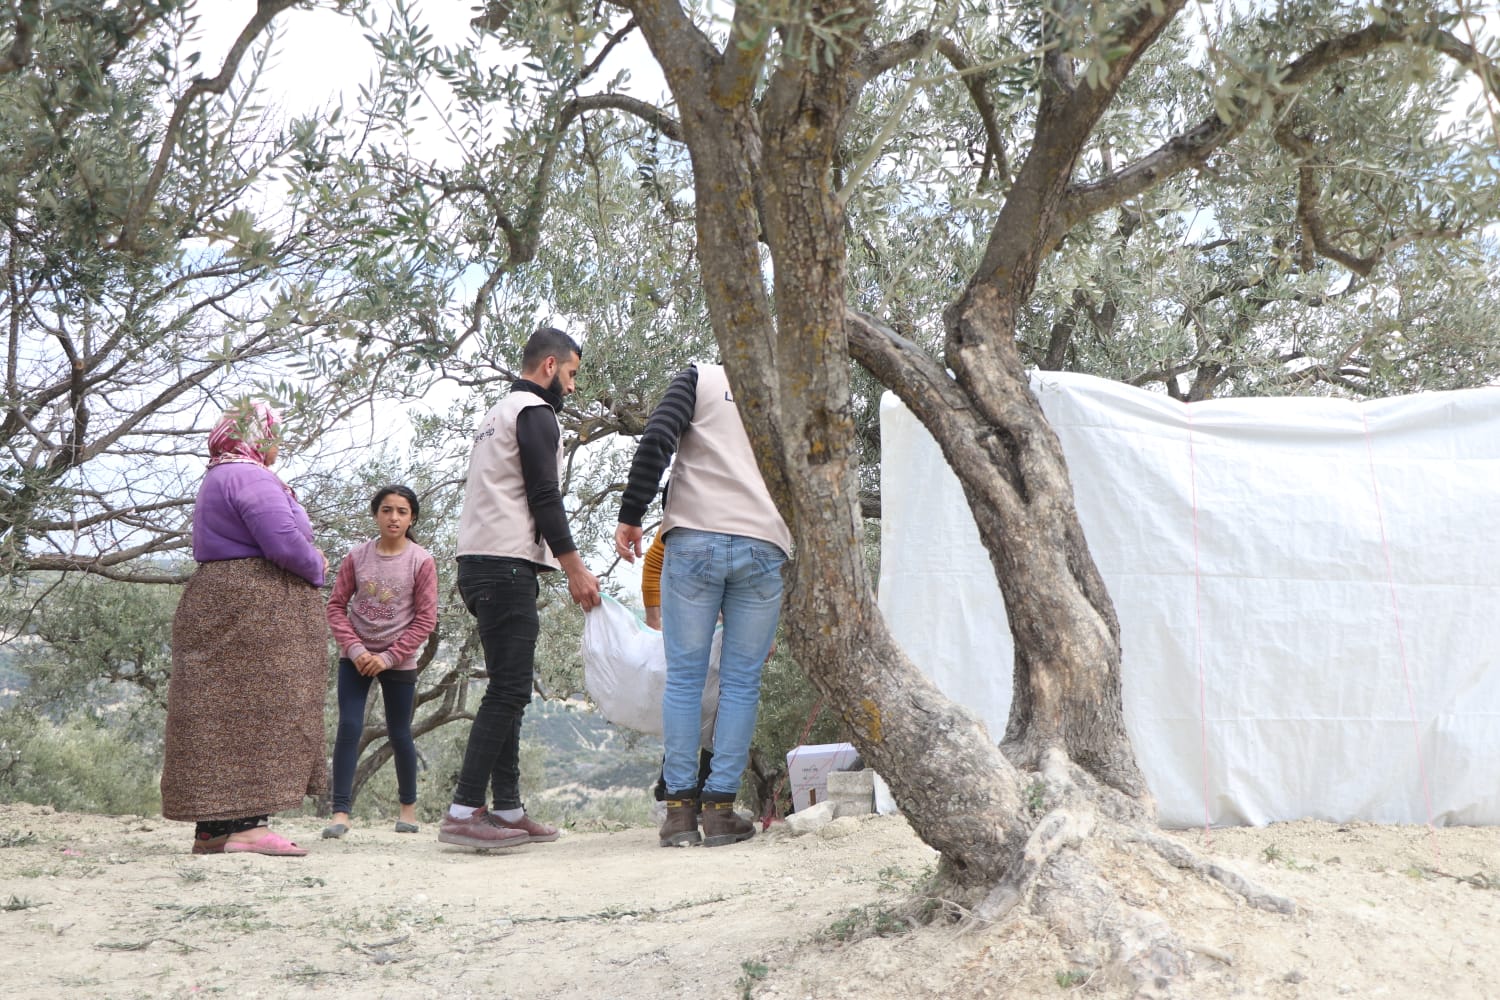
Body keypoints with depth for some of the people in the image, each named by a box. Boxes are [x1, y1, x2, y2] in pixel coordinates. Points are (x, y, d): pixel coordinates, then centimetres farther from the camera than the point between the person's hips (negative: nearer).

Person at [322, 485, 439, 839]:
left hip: (399, 660, -1)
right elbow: (336, 606, 0)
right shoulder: (357, 557, -2)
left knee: (399, 734, 7)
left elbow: (425, 620, -8)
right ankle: (340, 812, -9)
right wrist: (356, 649, -12)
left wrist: (388, 657, -12)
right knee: (349, 728, -9)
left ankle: (408, 806, 24)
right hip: (355, 658, 1)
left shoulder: (421, 561, -8)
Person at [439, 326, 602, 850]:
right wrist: (576, 569, -12)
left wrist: (563, 561, 24)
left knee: (507, 690, 10)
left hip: (479, 565, 11)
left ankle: (508, 811, 9)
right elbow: (544, 497, -13)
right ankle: (463, 812, -18)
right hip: (506, 565, -11)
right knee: (509, 690, -13)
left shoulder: (497, 413, 26)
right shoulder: (536, 412, -5)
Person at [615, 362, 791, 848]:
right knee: (741, 683, 6)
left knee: (683, 677, 4)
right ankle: (720, 808, 4)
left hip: (694, 542, -1)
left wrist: (630, 514, -2)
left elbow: (656, 440, -5)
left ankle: (680, 808, 3)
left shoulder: (700, 377, 13)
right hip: (765, 548, 2)